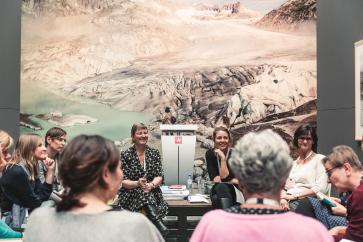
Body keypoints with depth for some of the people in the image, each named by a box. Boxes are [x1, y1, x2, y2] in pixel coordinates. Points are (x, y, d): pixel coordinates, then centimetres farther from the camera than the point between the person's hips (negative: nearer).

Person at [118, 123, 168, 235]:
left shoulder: (154, 153, 8)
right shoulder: (125, 155, 0)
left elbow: (159, 176, 0)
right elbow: (123, 181, -5)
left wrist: (151, 185, -22)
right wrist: (137, 184, -25)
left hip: (152, 193, 2)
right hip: (131, 194, -2)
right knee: (142, 193, -34)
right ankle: (157, 222, -48)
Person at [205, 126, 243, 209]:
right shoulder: (210, 153, -4)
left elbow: (224, 177, -18)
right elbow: (215, 179, -9)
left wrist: (223, 157, -23)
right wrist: (231, 181, -19)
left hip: (235, 190, -1)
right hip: (217, 190, 1)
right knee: (221, 187, -33)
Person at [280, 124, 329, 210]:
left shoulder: (319, 159, 7)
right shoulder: (292, 163, 25)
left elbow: (321, 189, -5)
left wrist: (295, 196, -10)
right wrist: (283, 198, -7)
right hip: (288, 201, 5)